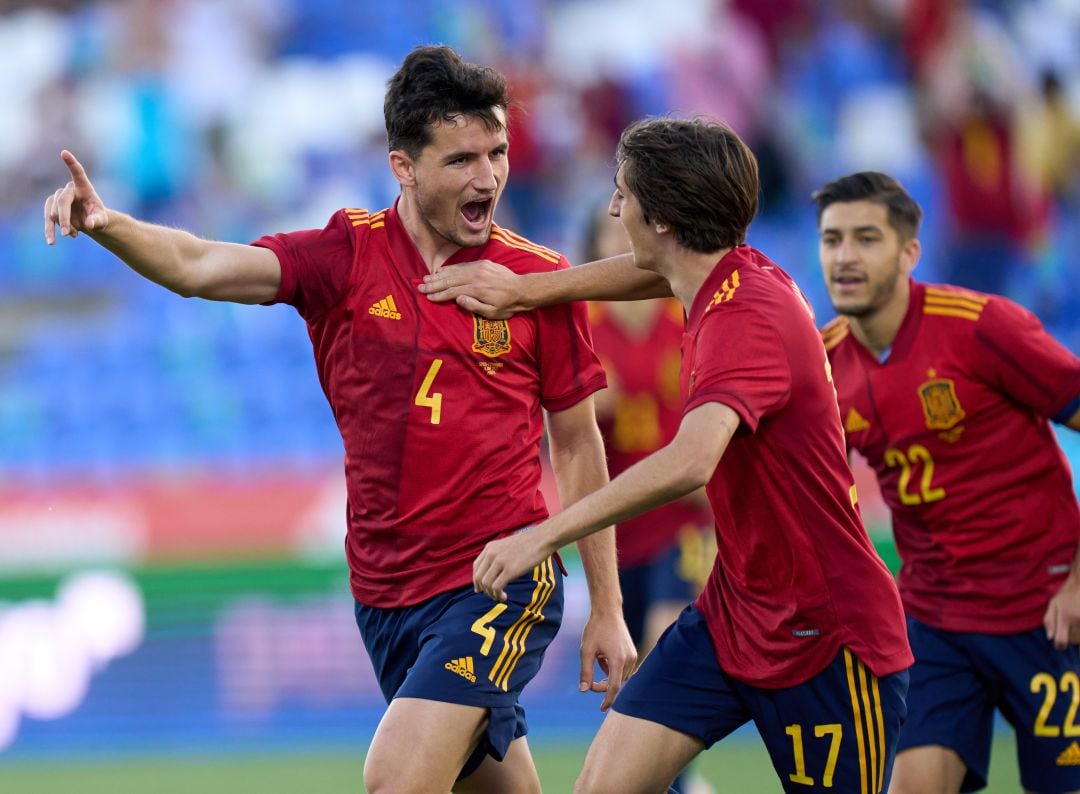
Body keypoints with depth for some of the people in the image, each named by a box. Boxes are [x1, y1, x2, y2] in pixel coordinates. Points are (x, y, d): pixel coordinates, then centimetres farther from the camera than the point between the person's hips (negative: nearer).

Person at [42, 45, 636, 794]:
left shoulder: (539, 278, -3)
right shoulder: (348, 256, -1)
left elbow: (578, 445, 5)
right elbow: (200, 266, -14)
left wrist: (607, 609, 6)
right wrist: (106, 224, -35)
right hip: (385, 587, 3)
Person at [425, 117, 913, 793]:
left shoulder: (746, 319, -26)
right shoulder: (737, 273, 2)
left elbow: (689, 463, -43)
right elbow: (656, 273, 29)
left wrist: (542, 537, -42)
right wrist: (526, 289, 22)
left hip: (826, 636, -9)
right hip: (732, 612, 9)